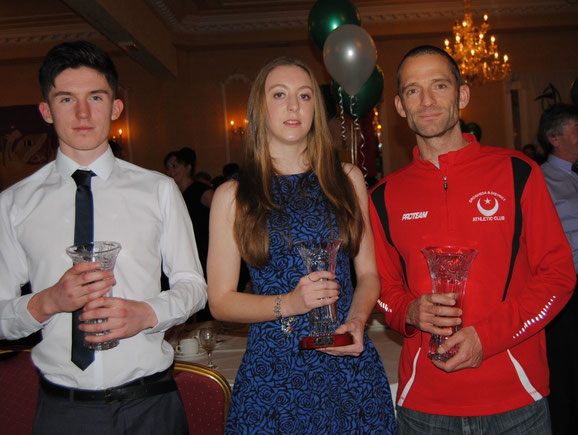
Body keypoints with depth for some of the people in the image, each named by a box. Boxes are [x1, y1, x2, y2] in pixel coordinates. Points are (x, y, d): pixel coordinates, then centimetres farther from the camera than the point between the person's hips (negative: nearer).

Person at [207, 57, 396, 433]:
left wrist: (357, 320, -9)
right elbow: (220, 301, -2)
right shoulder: (233, 197, -2)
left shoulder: (347, 180, 6)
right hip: (272, 373, -2)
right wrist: (288, 304, -16)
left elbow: (368, 272, 9)